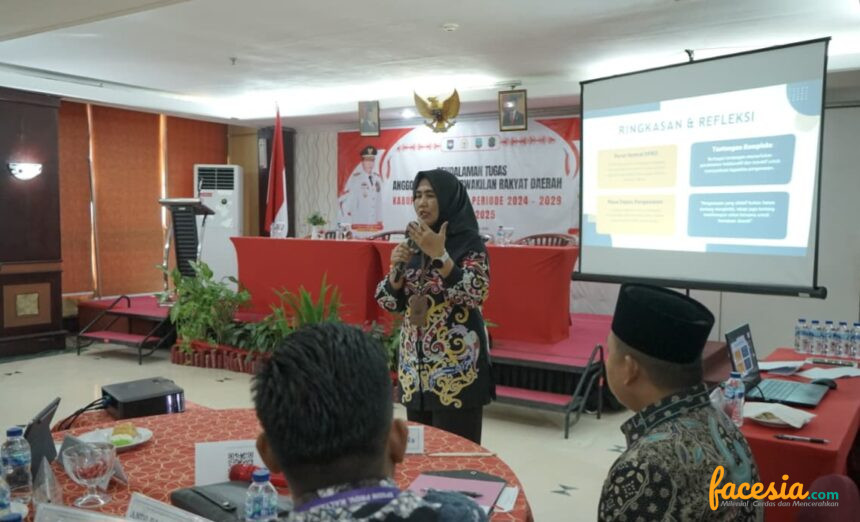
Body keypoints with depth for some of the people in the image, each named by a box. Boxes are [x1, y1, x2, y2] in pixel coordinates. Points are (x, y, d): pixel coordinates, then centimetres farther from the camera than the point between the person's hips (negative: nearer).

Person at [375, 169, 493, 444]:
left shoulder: (470, 242, -8)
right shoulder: (413, 242, 8)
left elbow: (476, 295, -21)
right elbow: (389, 302, 7)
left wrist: (440, 255, -25)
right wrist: (397, 267, -10)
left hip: (456, 364, -6)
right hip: (415, 363, 6)